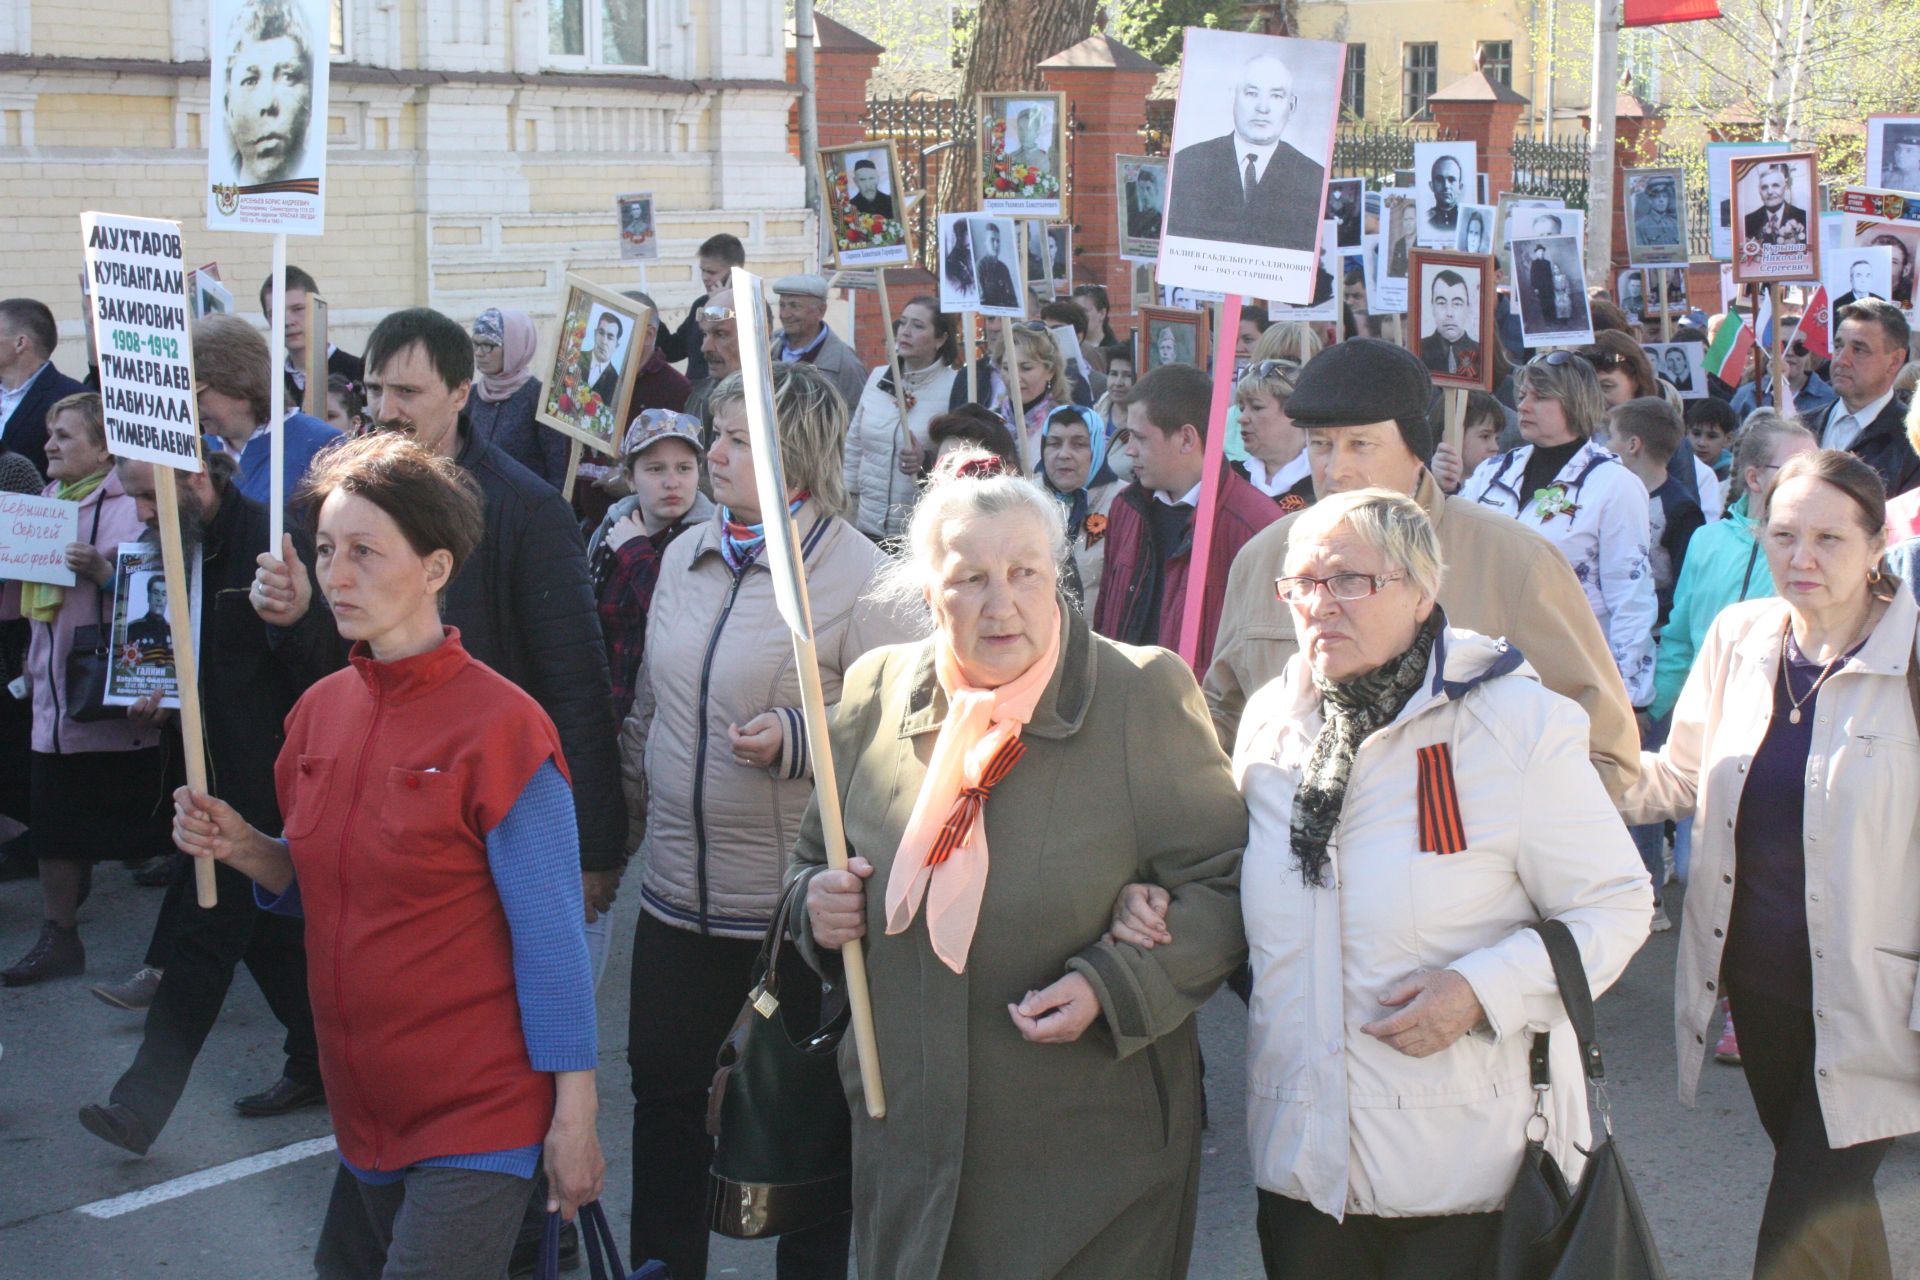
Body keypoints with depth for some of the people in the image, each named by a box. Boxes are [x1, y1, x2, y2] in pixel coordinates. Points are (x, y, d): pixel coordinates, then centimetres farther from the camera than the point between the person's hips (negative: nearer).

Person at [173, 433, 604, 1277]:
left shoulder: (499, 727, -15)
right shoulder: (321, 712, 4)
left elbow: (551, 939, -13)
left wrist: (574, 1117, -13)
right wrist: (247, 852, -3)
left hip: (474, 1122, -7)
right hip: (362, 1108, 7)